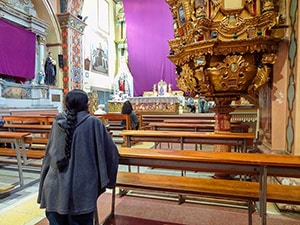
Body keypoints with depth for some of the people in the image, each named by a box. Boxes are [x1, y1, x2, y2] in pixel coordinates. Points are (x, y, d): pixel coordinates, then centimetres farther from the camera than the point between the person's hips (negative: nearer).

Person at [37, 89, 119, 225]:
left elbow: (49, 154, 13)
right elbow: (111, 152, -4)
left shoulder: (57, 122, 3)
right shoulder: (93, 123, -8)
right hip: (81, 189, -4)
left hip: (54, 189, 4)